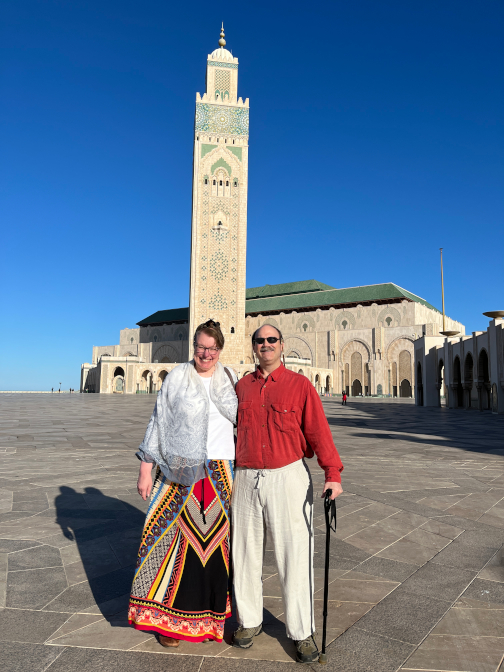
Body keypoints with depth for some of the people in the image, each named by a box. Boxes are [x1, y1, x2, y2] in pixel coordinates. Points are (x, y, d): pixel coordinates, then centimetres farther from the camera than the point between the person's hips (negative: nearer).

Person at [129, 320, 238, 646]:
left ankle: (207, 616, 25)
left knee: (214, 540, 7)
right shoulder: (177, 377, -1)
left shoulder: (231, 379, 6)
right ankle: (169, 617, 21)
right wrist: (146, 468, -2)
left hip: (220, 473, 2)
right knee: (176, 539, 2)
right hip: (180, 472, -2)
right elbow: (158, 422, 1)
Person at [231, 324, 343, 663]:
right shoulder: (242, 387, 10)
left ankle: (302, 632, 19)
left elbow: (319, 430, -8)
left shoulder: (300, 385, -1)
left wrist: (333, 473, -17)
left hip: (289, 479, -3)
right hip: (247, 479, 4)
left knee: (295, 556, 2)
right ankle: (250, 620, 32)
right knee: (246, 555, 13)